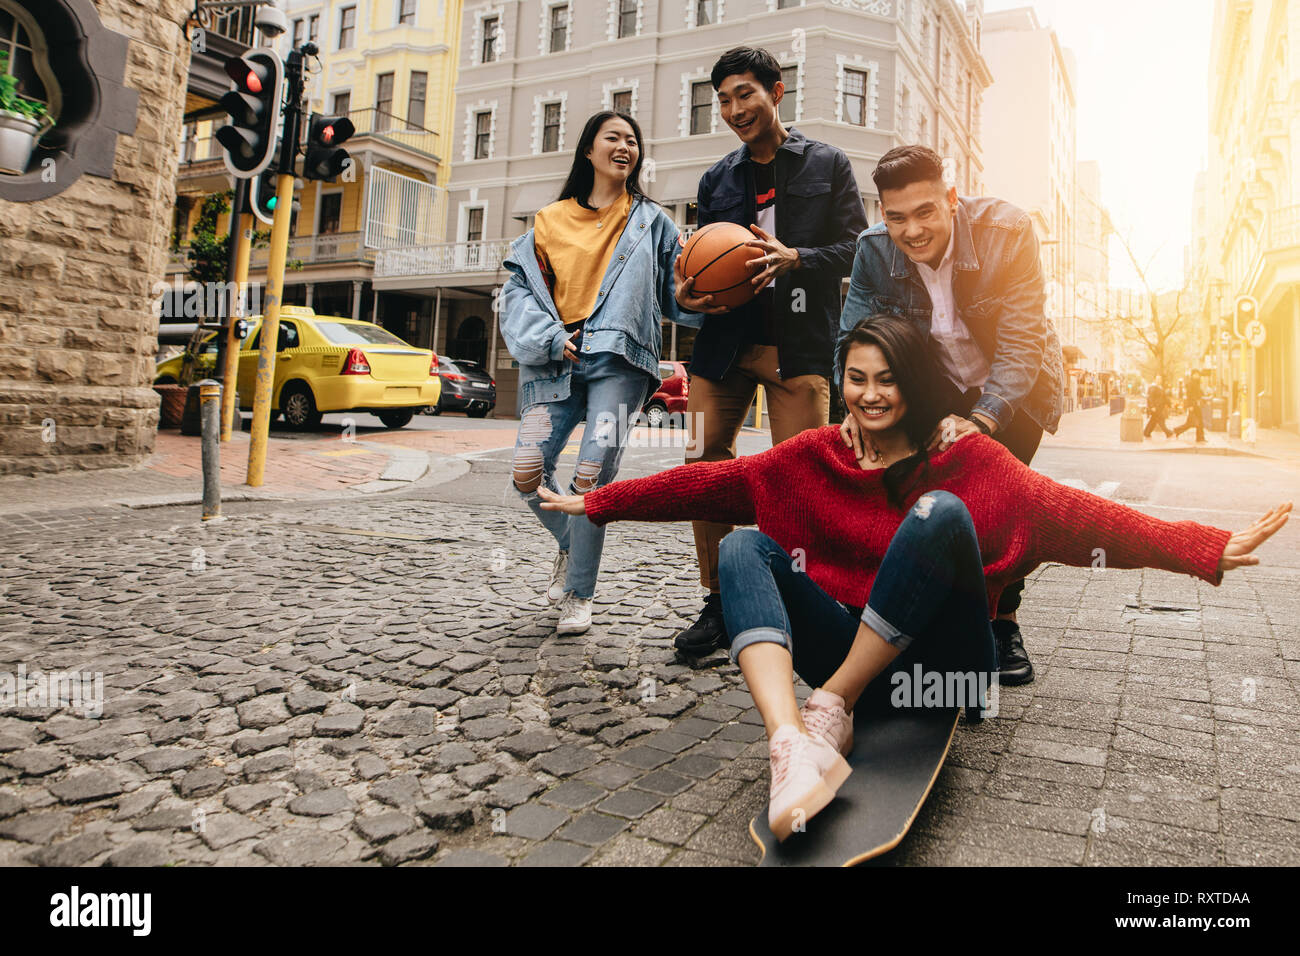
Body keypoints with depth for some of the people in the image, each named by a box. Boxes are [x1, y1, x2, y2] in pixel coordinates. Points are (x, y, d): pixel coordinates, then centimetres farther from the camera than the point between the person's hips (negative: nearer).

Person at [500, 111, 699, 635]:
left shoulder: (650, 221, 17)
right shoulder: (549, 222, 18)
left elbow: (678, 291, 13)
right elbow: (519, 290, 11)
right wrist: (550, 337, -6)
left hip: (618, 360, -2)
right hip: (557, 361, 2)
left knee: (593, 476, -12)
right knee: (528, 471, -10)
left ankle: (578, 594, 3)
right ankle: (569, 544, 21)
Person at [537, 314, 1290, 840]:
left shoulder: (969, 459, -2)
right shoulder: (817, 455, 6)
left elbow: (1071, 511, -14)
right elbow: (711, 482, 1)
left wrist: (1206, 549, -28)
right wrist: (596, 503, -3)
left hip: (939, 664, -3)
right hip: (849, 653, 3)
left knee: (938, 512, -27)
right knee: (744, 547, -17)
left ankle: (828, 711, -20)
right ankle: (794, 749, -39)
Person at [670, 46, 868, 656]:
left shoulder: (828, 165, 10)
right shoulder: (717, 179, 20)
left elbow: (856, 249, 4)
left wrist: (794, 258, -13)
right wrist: (688, 293, -1)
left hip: (799, 347, -3)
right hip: (725, 340, 4)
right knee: (703, 467, -2)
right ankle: (718, 603, 11)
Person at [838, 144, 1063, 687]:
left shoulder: (1008, 233, -28)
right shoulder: (873, 249, -18)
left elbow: (1020, 346, -30)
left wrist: (980, 420, -45)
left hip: (1015, 388, -3)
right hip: (939, 387, 3)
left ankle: (1003, 623, 3)